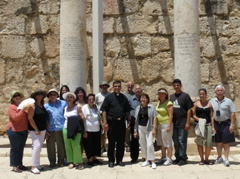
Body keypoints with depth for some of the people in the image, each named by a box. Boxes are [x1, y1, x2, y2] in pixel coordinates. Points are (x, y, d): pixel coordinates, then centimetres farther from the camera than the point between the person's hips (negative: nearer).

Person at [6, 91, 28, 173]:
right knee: (15, 148, 0)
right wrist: (23, 110, -27)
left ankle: (20, 164, 21)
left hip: (24, 130, 7)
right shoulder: (12, 107, -10)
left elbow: (26, 116, 23)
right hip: (15, 131, -7)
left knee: (21, 148, 12)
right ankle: (14, 166, 6)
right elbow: (15, 117, -22)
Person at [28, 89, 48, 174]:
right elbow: (30, 118, -14)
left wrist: (46, 129, 10)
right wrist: (36, 130, -15)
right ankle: (34, 166, -13)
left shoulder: (42, 106, 12)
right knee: (37, 146, -15)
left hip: (43, 130, 7)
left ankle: (37, 164, 17)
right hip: (35, 130, -7)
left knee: (39, 147, 9)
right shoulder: (33, 105, -8)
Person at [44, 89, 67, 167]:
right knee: (51, 147, 5)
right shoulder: (46, 106, 10)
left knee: (61, 146, 4)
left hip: (60, 128, -1)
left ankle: (61, 161, 17)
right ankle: (52, 162, 18)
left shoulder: (63, 103, 8)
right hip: (50, 130, 1)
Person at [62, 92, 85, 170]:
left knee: (75, 145, -11)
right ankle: (71, 162, 9)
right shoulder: (65, 108, 15)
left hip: (75, 129, -5)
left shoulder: (77, 107, 1)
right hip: (66, 128, 5)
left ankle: (79, 162, -4)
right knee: (68, 146, 1)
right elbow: (64, 118, 16)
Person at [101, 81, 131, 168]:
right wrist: (105, 122, -11)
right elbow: (104, 110, -3)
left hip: (121, 122, 3)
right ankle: (111, 160, 13)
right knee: (111, 142, 4)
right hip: (112, 122, -3)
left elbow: (127, 111, 15)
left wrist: (128, 121, 8)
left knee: (121, 142, 8)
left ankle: (119, 160, 19)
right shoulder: (109, 97, 0)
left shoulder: (124, 97, 10)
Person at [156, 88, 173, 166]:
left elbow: (170, 115, -14)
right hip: (159, 125, 8)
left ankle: (169, 159, 1)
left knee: (168, 142, -4)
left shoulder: (168, 103, -9)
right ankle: (163, 157, 21)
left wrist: (169, 126, -20)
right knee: (161, 142, 12)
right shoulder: (158, 103, 15)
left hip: (166, 124, -8)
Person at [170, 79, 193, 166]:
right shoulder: (171, 96, 12)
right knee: (175, 141, 11)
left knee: (182, 141, -1)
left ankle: (183, 158, 8)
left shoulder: (185, 96, -4)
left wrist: (188, 122, -12)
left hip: (182, 123, -5)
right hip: (174, 123, 6)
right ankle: (177, 157, 20)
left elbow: (189, 110, -6)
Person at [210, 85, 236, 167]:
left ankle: (226, 159, 9)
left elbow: (232, 113, -3)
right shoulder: (212, 101, 4)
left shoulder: (228, 101, -1)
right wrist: (212, 126, -2)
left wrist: (232, 125, -9)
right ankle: (219, 158, 27)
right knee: (218, 142, 12)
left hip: (226, 124, -2)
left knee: (226, 143, 1)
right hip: (216, 124, 2)